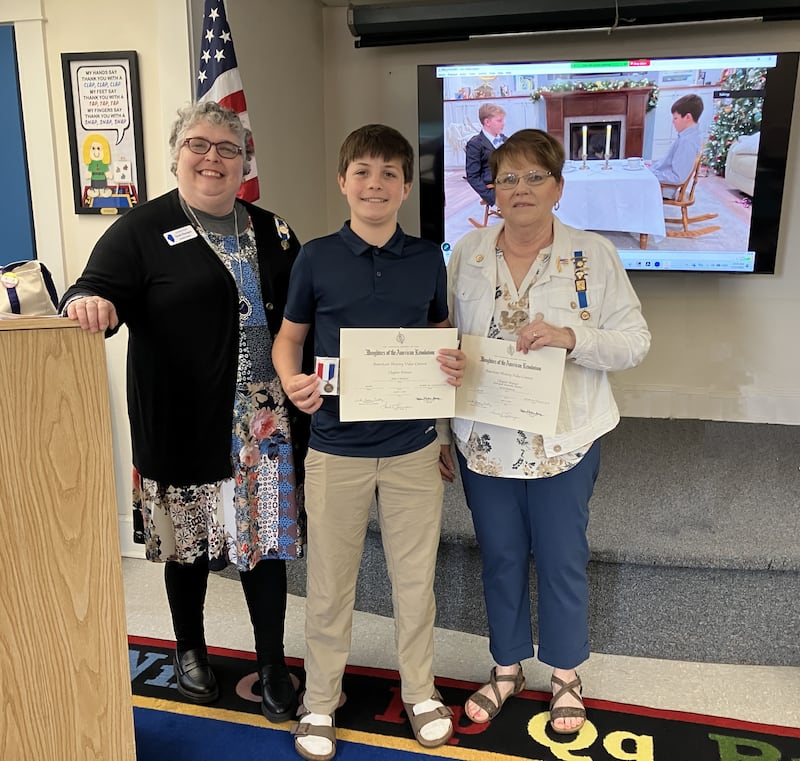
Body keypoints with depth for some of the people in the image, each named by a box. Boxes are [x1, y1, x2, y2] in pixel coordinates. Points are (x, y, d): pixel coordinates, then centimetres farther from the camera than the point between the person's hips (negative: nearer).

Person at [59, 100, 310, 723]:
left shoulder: (272, 233, 10)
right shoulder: (142, 230, -1)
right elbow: (95, 293, -11)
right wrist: (89, 303, -34)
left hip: (265, 421, 3)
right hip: (184, 427, -2)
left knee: (266, 539, 8)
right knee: (188, 542, 14)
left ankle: (273, 665, 27)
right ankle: (191, 650, 40)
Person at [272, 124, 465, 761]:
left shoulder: (428, 259, 2)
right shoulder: (316, 258, -3)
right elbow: (289, 337, 6)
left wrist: (455, 364, -9)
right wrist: (292, 382, -14)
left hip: (413, 448, 2)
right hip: (337, 448, -1)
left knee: (415, 578, 15)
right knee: (330, 582, 12)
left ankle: (420, 690, 37)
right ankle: (321, 700, 34)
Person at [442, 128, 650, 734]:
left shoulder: (594, 255, -6)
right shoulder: (467, 253, 1)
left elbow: (635, 341, -7)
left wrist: (570, 336, -25)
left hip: (564, 444, -2)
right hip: (484, 441, 2)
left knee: (562, 560, 12)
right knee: (500, 558, 16)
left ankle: (566, 675, 37)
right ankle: (507, 668, 38)